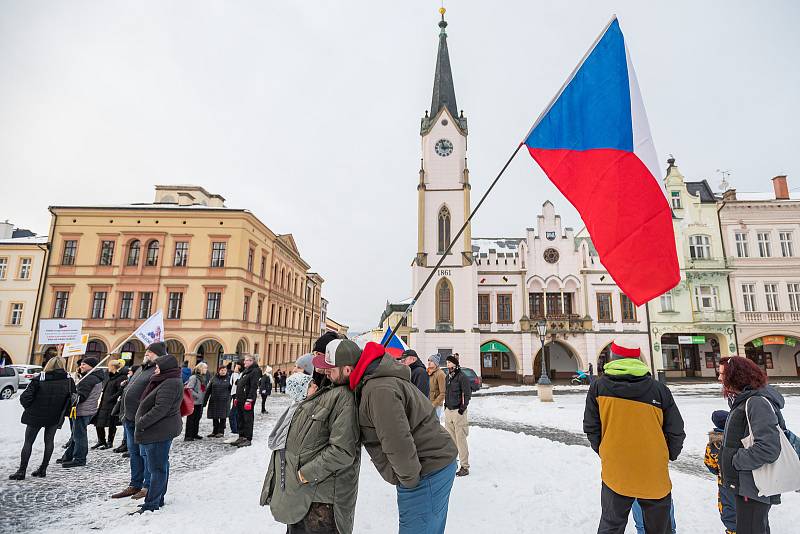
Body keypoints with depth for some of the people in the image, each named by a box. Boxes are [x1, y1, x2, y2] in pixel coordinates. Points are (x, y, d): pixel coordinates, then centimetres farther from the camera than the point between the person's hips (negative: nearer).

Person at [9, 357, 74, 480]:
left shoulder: (39, 379, -11)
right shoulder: (69, 381, -6)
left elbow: (25, 398, -11)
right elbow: (72, 399, -4)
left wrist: (29, 408, 7)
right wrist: (63, 412, 10)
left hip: (36, 416, -2)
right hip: (55, 417, 2)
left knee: (28, 442, 10)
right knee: (49, 441, 13)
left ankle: (22, 471, 11)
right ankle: (43, 469, 16)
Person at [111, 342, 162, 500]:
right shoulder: (141, 368, 17)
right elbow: (128, 390, 26)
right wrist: (125, 414, 23)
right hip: (130, 419, 10)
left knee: (145, 453, 0)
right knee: (134, 453, 17)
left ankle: (148, 486, 11)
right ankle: (135, 485, 28)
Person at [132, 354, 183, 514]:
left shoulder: (170, 384, -20)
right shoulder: (168, 382, 14)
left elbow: (160, 409, -25)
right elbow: (155, 405, 23)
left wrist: (141, 423, -18)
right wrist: (142, 423, 17)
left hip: (160, 432, -11)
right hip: (162, 431, 11)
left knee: (157, 468, -2)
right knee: (161, 466, 18)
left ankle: (151, 505, 5)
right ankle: (158, 499, 29)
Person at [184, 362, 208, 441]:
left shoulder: (203, 378, 11)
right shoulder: (194, 377, -15)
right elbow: (188, 389, -21)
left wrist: (203, 400, 10)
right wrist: (197, 395, -19)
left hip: (200, 402, 8)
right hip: (193, 402, -8)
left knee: (197, 418, 14)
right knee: (191, 419, -1)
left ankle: (195, 434, 24)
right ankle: (188, 436, 6)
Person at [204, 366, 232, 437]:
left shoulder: (228, 379, 2)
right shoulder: (214, 378, 7)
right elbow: (208, 390, 9)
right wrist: (205, 400, 5)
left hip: (224, 401, -3)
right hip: (214, 401, 3)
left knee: (222, 417, 3)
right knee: (214, 417, 10)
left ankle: (221, 432, 14)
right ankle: (215, 431, 23)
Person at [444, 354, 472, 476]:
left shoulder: (462, 377, -10)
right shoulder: (447, 377, 13)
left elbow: (467, 394, -11)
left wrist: (463, 408, -13)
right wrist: (446, 405, 15)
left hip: (458, 411, -7)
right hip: (448, 410, 7)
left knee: (461, 440, -3)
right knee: (450, 439, 13)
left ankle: (465, 467, 4)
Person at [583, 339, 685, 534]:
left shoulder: (598, 386, -6)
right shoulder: (659, 390, -7)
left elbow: (591, 428, -1)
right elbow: (676, 432, 1)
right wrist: (666, 457, 18)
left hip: (615, 472, 0)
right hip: (654, 474, 1)